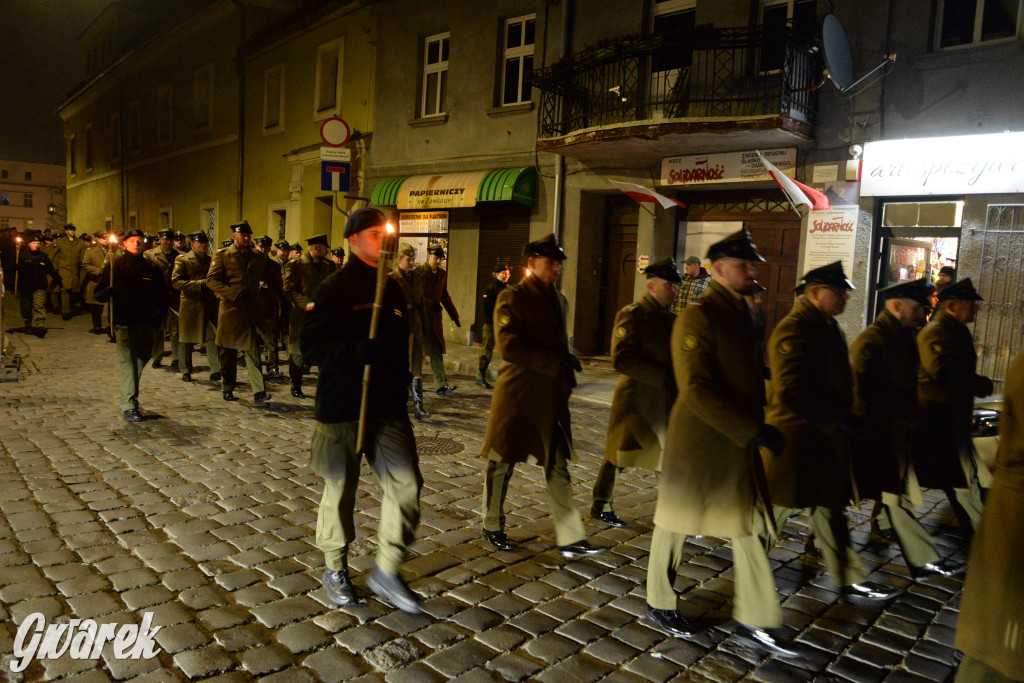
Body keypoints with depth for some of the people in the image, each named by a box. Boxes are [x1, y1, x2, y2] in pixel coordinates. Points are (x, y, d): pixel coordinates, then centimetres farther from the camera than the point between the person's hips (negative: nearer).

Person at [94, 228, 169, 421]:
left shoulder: (152, 268, 8)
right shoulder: (114, 265, 3)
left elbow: (161, 297, 11)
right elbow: (99, 294, 4)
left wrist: (158, 319, -2)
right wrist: (106, 293, -20)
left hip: (145, 324, 3)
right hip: (123, 323, -3)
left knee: (142, 359, 15)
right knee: (128, 362, -9)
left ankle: (130, 396, 38)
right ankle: (128, 405, -10)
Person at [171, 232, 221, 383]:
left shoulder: (211, 260, 12)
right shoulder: (182, 260, -1)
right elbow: (176, 282, -12)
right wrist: (200, 284, -18)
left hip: (208, 305, 2)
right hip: (189, 305, -2)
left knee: (213, 338, -6)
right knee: (186, 340, 8)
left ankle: (216, 371, -1)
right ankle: (186, 372, 21)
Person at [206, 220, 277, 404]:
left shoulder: (258, 257, 13)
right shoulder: (221, 255, 2)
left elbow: (265, 277, 28)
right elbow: (211, 280, -6)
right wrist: (234, 293, -15)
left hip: (252, 311, 2)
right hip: (230, 310, -2)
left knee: (253, 350, -5)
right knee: (228, 352, 8)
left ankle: (259, 392, -7)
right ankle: (228, 389, 22)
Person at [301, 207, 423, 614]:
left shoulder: (392, 288, 12)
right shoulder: (335, 289, -8)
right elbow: (310, 344, -13)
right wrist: (356, 352, -27)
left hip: (388, 408, 5)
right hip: (342, 408, -5)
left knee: (405, 483, -2)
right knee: (340, 489, 9)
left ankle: (387, 572, 14)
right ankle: (335, 569, 29)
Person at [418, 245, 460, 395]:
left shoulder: (442, 274, 12)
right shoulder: (418, 272, -6)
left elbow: (445, 296, 19)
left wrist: (454, 316, 18)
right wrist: (431, 304, -18)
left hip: (435, 318, 5)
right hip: (420, 318, -5)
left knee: (437, 352, 2)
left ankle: (442, 385, 0)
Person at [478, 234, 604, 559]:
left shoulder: (559, 300, 14)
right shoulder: (512, 298, -9)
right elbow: (509, 347, -19)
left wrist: (567, 377, 8)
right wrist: (557, 362, -18)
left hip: (551, 396, 7)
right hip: (516, 395, -6)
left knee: (558, 467, 6)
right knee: (502, 462, 8)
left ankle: (571, 539, 10)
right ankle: (493, 528, 27)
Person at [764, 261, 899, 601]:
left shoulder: (827, 326, 11)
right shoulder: (793, 329, -20)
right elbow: (791, 392, -27)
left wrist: (845, 418, 9)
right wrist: (839, 419, -24)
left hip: (825, 436, 9)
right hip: (797, 436, -9)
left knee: (830, 507, 16)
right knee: (778, 506, 6)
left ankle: (850, 579, 27)